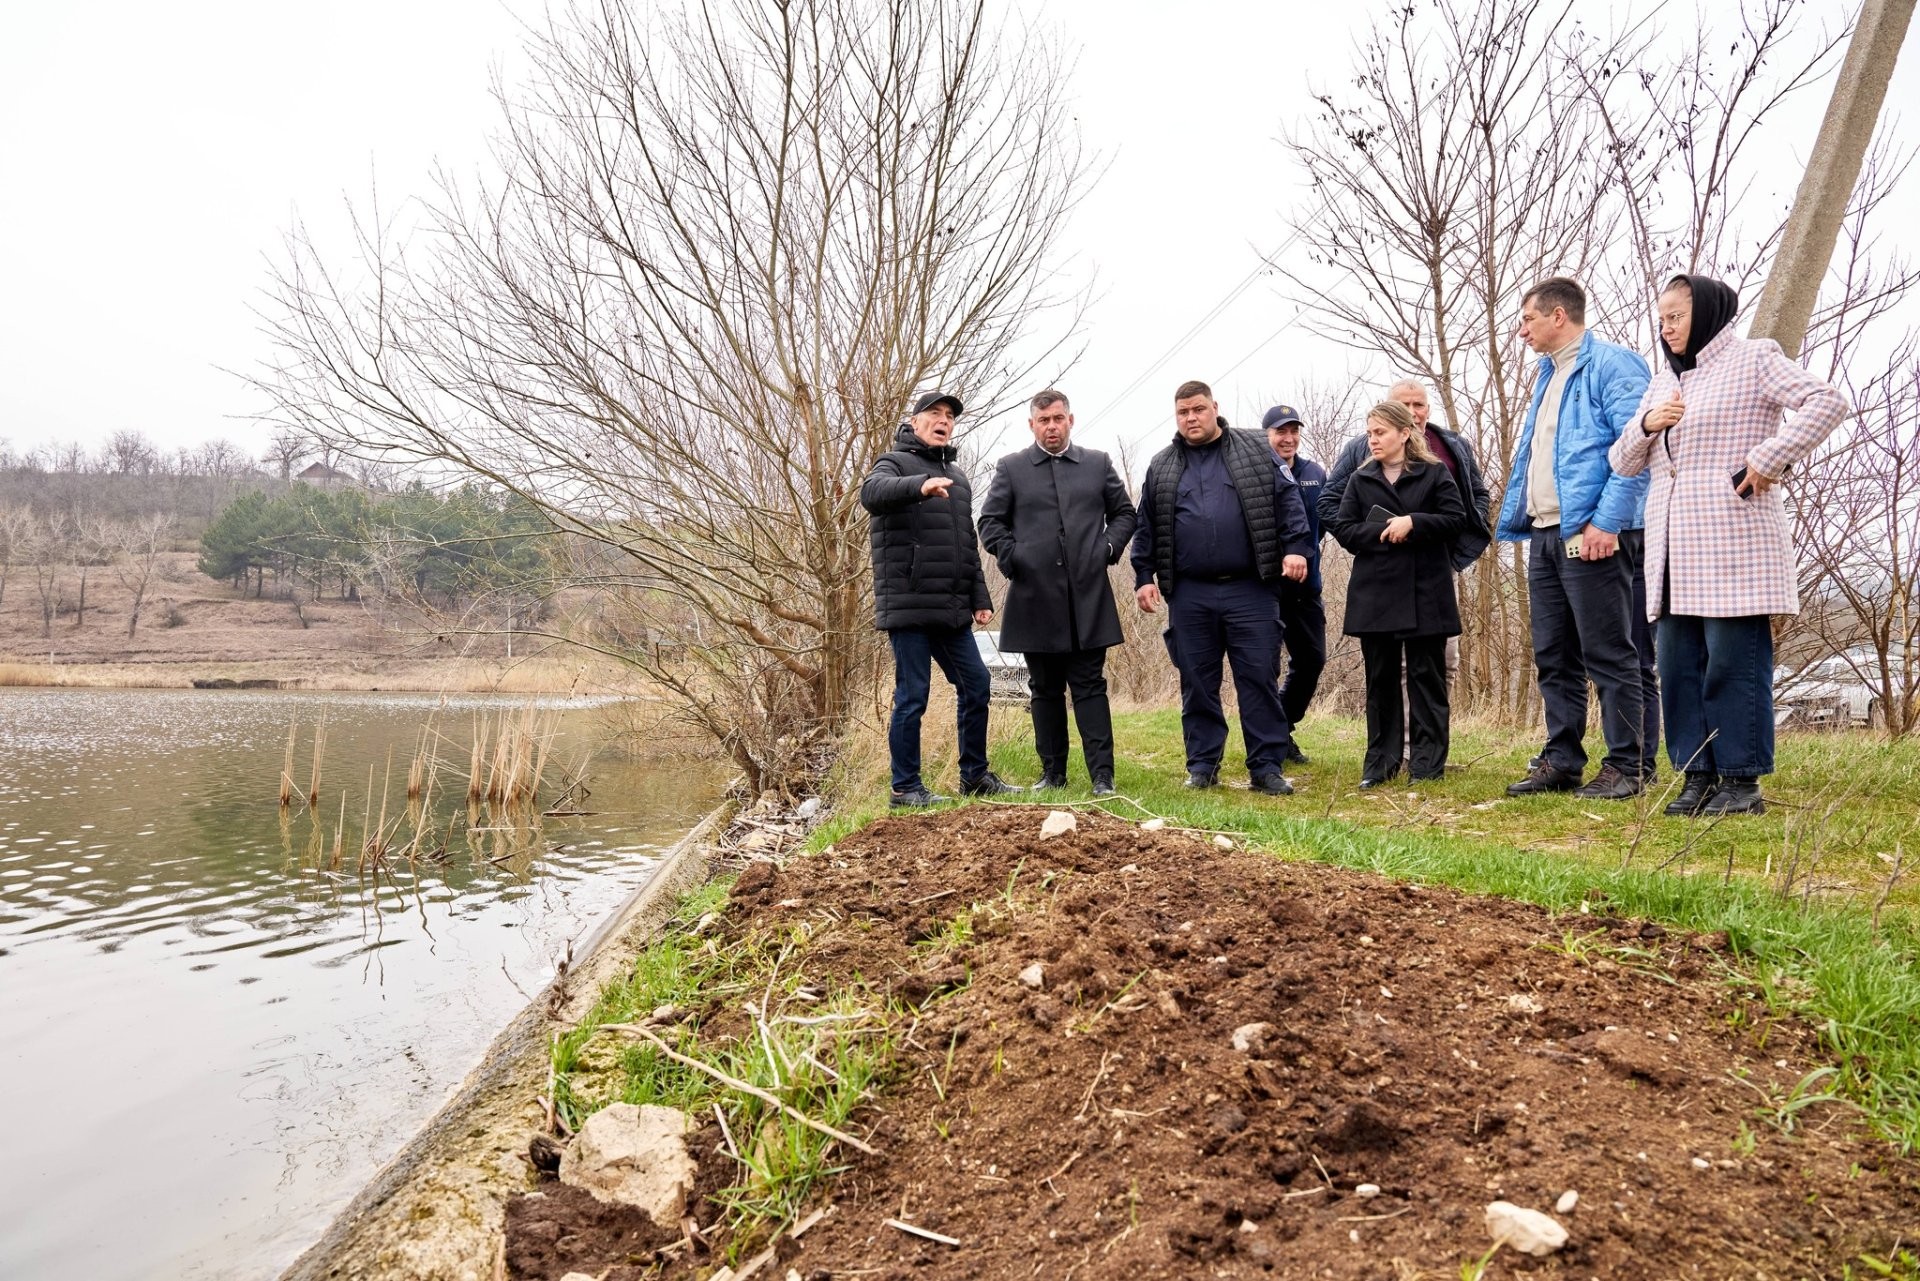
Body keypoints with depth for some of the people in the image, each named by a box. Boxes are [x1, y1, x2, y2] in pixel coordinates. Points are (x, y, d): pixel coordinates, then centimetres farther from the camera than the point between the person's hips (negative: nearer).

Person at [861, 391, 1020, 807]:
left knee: (977, 686, 9)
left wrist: (979, 597, 15)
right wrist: (919, 486, -44)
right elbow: (872, 493, -26)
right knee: (912, 697, -5)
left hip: (952, 610, 7)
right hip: (908, 606, -7)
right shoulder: (895, 463, -1)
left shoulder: (957, 478, 21)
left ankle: (974, 775, 21)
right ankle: (905, 788, 5)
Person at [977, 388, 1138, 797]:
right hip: (1035, 597, 0)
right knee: (1046, 690, 8)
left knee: (1090, 686, -1)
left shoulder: (1098, 464, 11)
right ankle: (1052, 772, 17)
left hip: (1089, 596, 0)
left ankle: (1102, 775, 0)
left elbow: (1124, 513, 17)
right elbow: (990, 521, 8)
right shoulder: (1011, 468, 7)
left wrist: (1109, 547, 1)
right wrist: (1011, 557, -5)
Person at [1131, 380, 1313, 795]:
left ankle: (1267, 767, 7)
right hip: (1189, 596, 2)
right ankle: (1202, 766, 17)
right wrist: (1144, 577, 8)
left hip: (1250, 591, -2)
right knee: (1197, 684, 7)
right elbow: (1146, 529, 14)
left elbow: (1288, 500, 2)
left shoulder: (1255, 451, 7)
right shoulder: (1161, 467, 13)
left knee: (1260, 678, -1)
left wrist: (1294, 548, -10)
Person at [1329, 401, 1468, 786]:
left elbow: (1456, 519, -4)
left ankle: (1427, 762, 9)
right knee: (1380, 678, 7)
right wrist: (1383, 533, -13)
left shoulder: (1435, 473, 3)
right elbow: (1343, 529, 2)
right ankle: (1381, 761, 13)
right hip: (1374, 593, 3)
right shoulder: (1360, 479, 10)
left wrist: (1413, 523, -16)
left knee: (1426, 676, 3)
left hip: (1425, 592, -3)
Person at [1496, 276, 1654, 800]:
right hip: (1545, 536, 9)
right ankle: (1561, 761, 19)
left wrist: (1606, 521, -23)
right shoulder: (1548, 375, 22)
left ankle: (1627, 767, 4)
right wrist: (1516, 520, 17)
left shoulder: (1611, 364, -7)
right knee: (1554, 658, 11)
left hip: (1591, 535, -9)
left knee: (1609, 657, -3)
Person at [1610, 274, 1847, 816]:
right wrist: (1646, 426, 1)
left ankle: (1743, 781, 0)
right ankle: (1698, 776, 11)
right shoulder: (1662, 384, 22)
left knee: (1735, 663, -6)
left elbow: (1827, 402, -9)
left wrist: (1767, 460, -14)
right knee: (1679, 665, 5)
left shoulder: (1753, 358, 3)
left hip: (1733, 545, -7)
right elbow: (1623, 463, 20)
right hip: (1674, 551, 7)